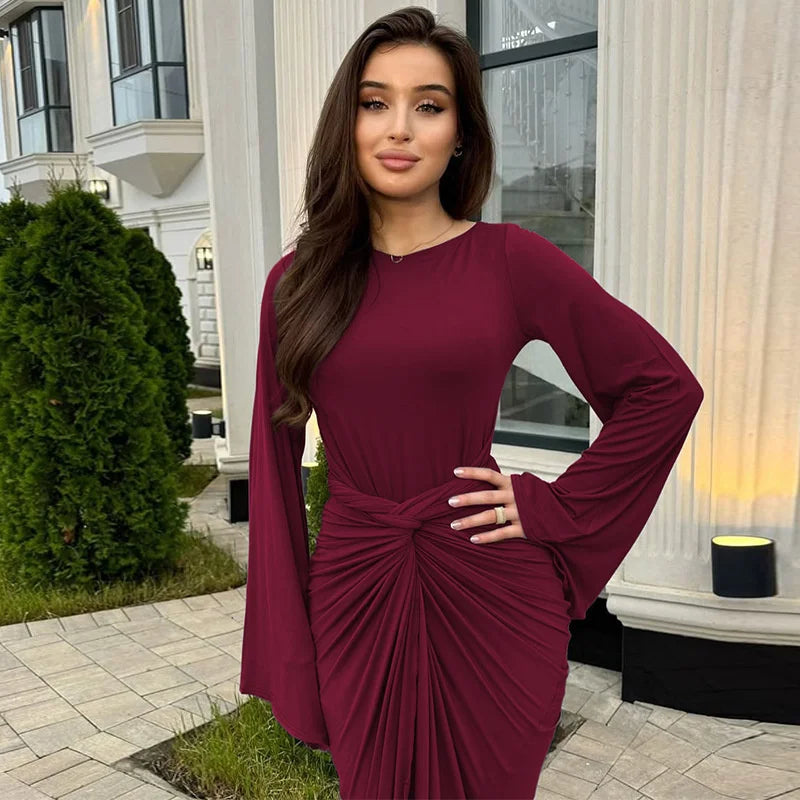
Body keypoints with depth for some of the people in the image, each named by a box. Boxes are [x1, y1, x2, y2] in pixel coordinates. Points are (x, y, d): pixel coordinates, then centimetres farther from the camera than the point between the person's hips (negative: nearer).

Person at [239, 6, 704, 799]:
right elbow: (275, 460, 3)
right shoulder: (297, 282, 0)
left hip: (490, 593, -1)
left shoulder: (509, 259, -7)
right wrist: (282, 633, 2)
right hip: (354, 592, 2)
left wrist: (556, 507, -6)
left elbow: (663, 387, -2)